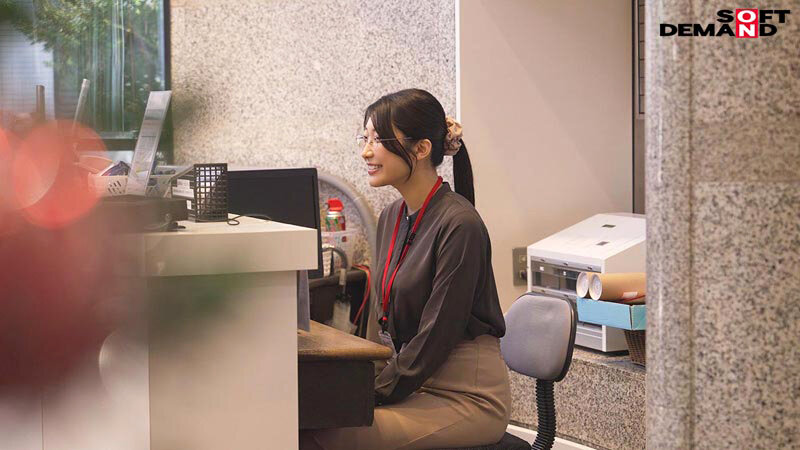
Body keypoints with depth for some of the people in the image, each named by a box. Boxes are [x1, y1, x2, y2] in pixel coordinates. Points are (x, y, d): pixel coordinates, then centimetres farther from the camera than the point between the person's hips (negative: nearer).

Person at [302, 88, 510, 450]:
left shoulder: (458, 225, -17)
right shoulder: (391, 217, 10)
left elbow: (435, 338, -18)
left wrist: (371, 396, -14)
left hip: (468, 397, -8)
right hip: (416, 386, 8)